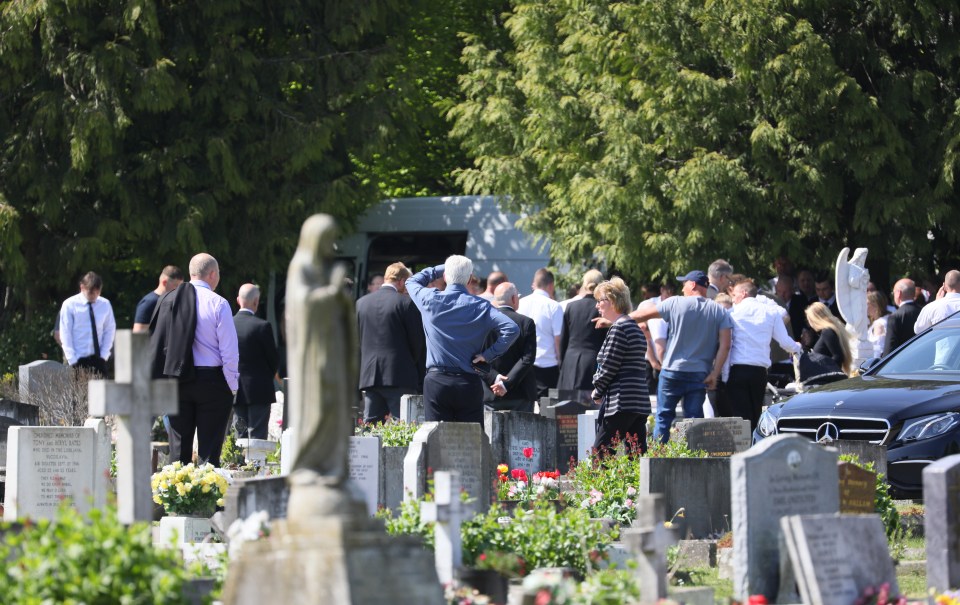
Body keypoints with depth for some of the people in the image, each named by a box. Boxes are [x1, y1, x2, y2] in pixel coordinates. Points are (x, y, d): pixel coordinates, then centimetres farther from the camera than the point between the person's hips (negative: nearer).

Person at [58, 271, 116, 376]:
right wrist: (73, 361, -11)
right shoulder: (69, 305, -3)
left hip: (98, 359, 3)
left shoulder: (105, 305, 6)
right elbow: (65, 335, -5)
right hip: (77, 360, -3)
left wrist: (104, 355, -3)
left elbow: (110, 330, 8)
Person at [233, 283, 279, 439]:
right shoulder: (262, 326, -14)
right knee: (257, 435, -2)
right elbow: (274, 358, -7)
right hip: (259, 390, -5)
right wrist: (270, 373, 14)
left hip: (235, 390, 5)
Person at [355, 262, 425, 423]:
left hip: (369, 376, 5)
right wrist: (412, 364, 14)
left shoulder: (361, 303, 10)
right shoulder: (406, 303, -6)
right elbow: (417, 339, -3)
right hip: (400, 377, -5)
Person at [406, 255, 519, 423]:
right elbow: (511, 329, -13)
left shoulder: (431, 300, -1)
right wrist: (489, 354, -5)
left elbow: (411, 282, 21)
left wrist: (437, 270, 25)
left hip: (436, 381, 0)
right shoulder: (480, 306, -2)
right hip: (469, 383, 0)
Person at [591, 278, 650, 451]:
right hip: (640, 403, 9)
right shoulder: (635, 328, 19)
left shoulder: (618, 328, -10)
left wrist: (597, 392, 4)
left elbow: (608, 367, -13)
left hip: (621, 404, -9)